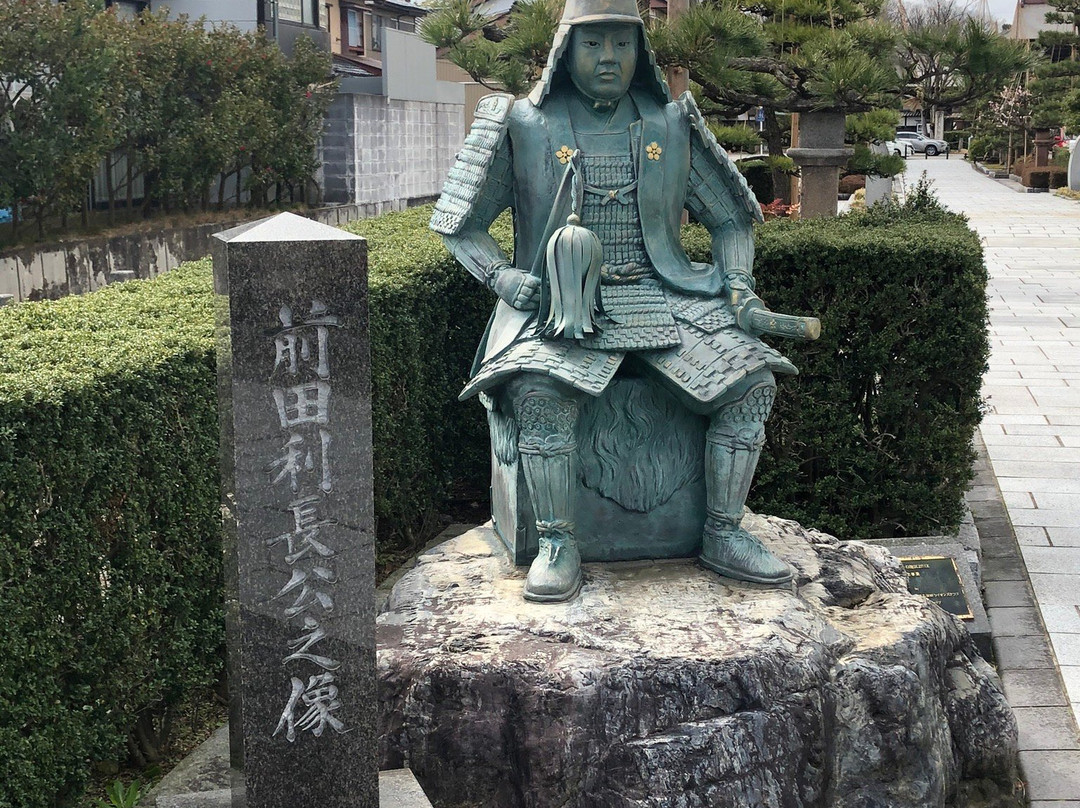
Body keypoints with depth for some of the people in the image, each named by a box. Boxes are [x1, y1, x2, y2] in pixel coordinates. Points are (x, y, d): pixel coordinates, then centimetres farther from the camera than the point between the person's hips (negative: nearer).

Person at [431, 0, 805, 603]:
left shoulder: (671, 127, 10)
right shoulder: (526, 127, 3)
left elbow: (730, 219, 19)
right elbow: (462, 226, 7)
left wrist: (739, 283, 1)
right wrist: (504, 277, -10)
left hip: (664, 298, 3)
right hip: (561, 304, -2)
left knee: (752, 379, -18)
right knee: (538, 391, -34)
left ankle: (725, 535, -3)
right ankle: (559, 545, -17)